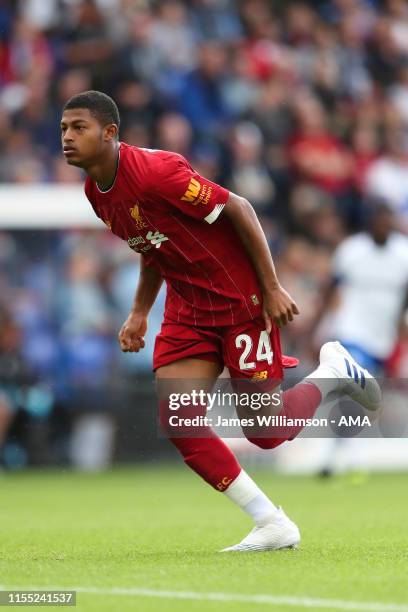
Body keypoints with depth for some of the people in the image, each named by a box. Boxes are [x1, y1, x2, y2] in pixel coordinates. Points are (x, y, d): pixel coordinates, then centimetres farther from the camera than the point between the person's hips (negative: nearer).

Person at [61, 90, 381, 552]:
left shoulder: (154, 171, -24)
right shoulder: (95, 193, 2)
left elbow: (237, 209, -20)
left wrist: (272, 288, -20)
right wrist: (139, 313, 10)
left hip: (241, 300, -7)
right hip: (187, 310, 7)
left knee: (265, 432, -6)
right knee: (175, 420, -10)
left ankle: (334, 371, 24)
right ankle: (272, 525, -1)